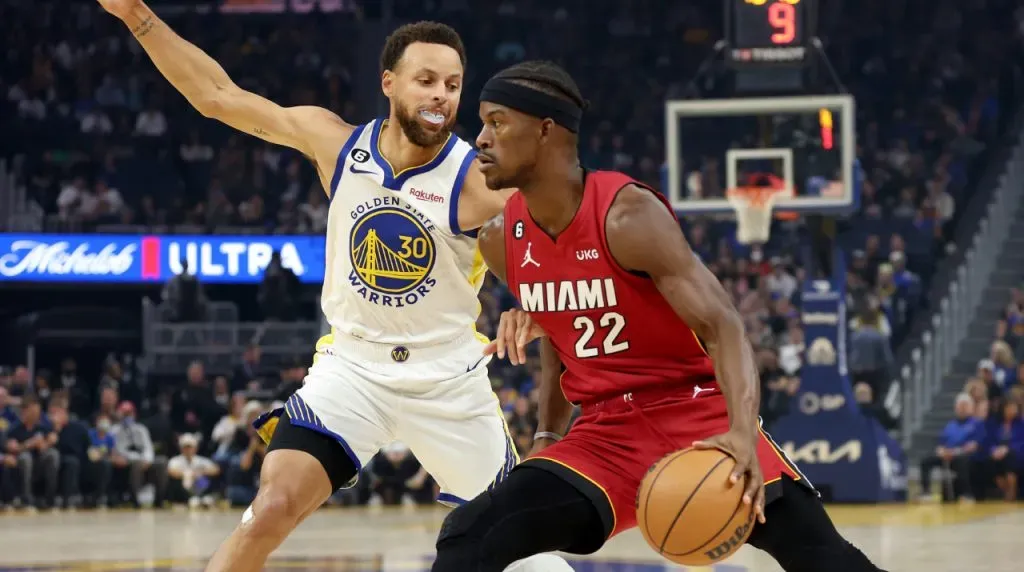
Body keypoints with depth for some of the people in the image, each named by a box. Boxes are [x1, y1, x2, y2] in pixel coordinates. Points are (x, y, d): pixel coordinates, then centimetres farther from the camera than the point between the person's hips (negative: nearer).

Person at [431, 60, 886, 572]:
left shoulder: (629, 216, -19)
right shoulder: (501, 241, 0)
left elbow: (722, 326, -26)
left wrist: (743, 433, -42)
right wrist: (548, 434, 17)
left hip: (695, 413, -5)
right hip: (604, 433, 5)